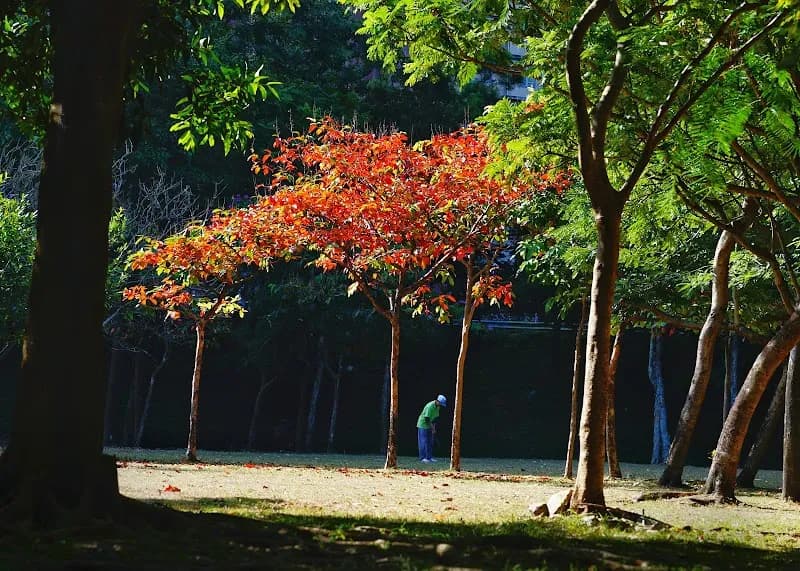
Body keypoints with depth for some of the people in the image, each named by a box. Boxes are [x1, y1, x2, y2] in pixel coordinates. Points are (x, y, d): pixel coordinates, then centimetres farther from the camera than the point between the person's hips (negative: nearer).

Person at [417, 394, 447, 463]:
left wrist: (434, 428, 3)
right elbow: (427, 419, -27)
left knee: (430, 442, 6)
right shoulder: (430, 406, -27)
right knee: (424, 442, -7)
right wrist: (433, 428, -22)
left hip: (429, 426, 8)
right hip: (423, 424, -8)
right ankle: (422, 458, -5)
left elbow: (436, 418, 8)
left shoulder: (437, 407, 1)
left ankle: (429, 457, 8)